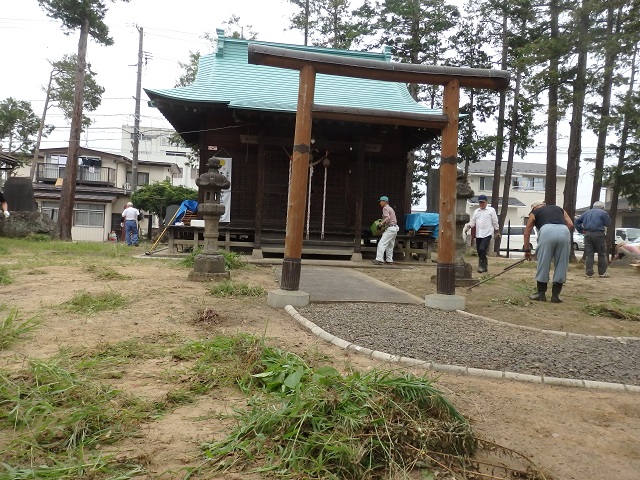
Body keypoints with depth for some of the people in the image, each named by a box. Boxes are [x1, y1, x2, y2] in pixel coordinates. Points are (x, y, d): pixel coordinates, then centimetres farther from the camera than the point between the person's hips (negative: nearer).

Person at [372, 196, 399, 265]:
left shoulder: (385, 208, -7)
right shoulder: (390, 208, 23)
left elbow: (387, 218, -23)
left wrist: (382, 223, -15)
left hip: (390, 228, -10)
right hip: (395, 228, 10)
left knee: (382, 243, -13)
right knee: (390, 245, 15)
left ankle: (379, 259, -19)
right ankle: (389, 260, 17)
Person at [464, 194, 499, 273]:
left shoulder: (491, 210, 4)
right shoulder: (476, 211, 16)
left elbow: (495, 222, 6)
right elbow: (472, 222, 13)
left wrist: (497, 231, 8)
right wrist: (468, 226, -6)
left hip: (487, 234, -5)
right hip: (478, 234, 5)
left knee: (482, 249, -20)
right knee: (479, 251, 8)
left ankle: (481, 266, -11)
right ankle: (484, 266, 22)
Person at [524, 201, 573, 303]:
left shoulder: (535, 212, 29)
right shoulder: (559, 208, 36)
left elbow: (527, 232, 28)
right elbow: (570, 224, 22)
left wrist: (527, 250, 34)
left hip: (547, 231, -2)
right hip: (564, 231, 3)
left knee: (543, 264, 9)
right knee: (561, 265, 11)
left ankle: (541, 294, 16)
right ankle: (555, 295, 15)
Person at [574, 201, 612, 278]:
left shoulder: (587, 212, 16)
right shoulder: (603, 213, 1)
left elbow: (577, 221, 16)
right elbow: (608, 223, 2)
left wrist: (581, 230, 15)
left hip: (587, 234, 4)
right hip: (598, 234, -4)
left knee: (589, 254, 5)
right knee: (602, 254, 6)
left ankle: (589, 273, 3)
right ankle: (602, 273, 8)